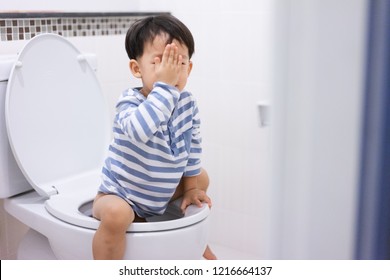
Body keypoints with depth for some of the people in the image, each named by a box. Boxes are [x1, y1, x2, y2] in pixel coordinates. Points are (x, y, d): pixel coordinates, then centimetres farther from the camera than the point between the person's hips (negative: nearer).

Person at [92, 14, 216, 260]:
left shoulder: (188, 104, -7)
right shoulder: (129, 103, -24)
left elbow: (192, 148, 8)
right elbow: (140, 129, -48)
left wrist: (191, 188, 11)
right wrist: (164, 85, -44)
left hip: (160, 195, 7)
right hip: (120, 196, -6)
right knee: (116, 214, -37)